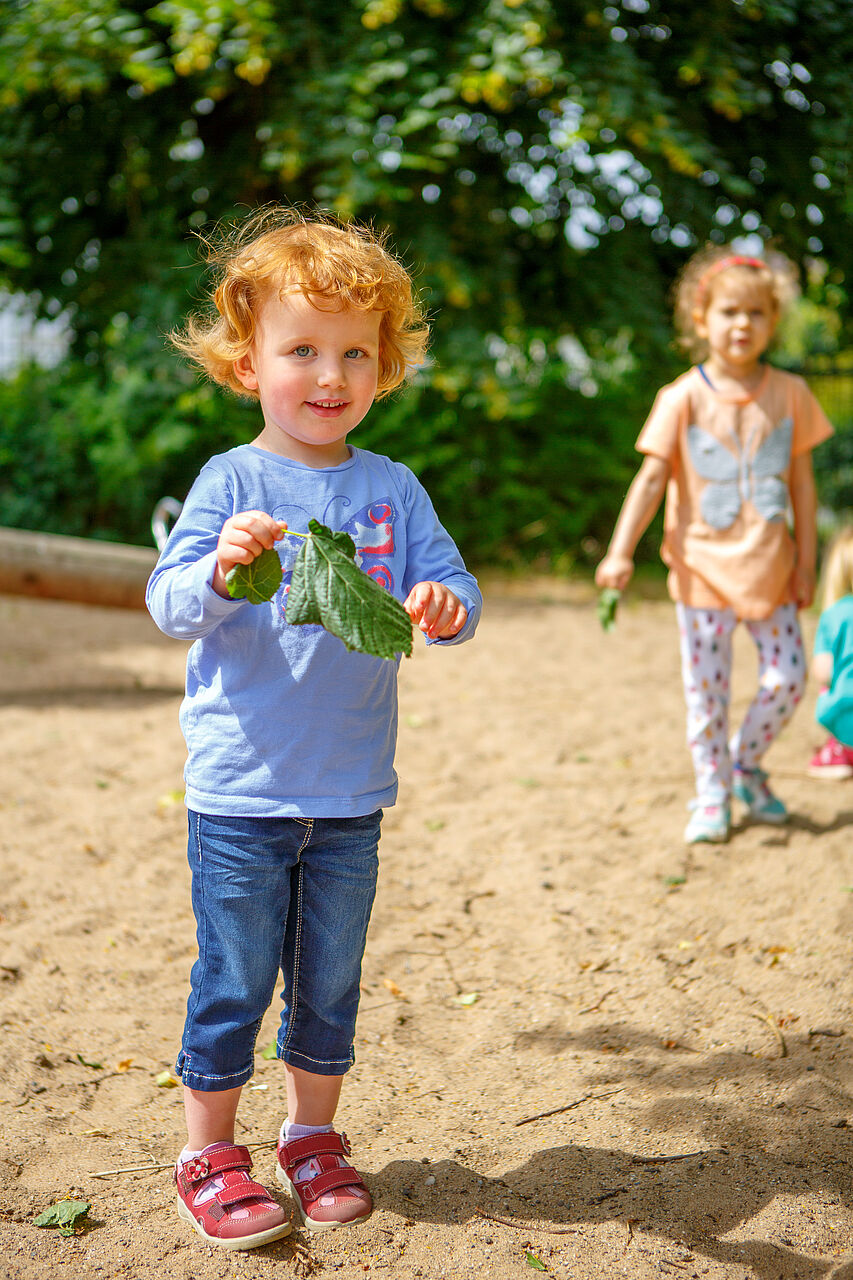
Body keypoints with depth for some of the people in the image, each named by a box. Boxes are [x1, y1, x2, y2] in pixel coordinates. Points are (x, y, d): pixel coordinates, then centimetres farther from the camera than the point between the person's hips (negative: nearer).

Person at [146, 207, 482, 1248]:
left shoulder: (393, 488, 4)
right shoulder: (231, 481, -6)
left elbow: (452, 588, 1)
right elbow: (169, 606, -10)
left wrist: (444, 604, -22)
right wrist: (220, 569, -31)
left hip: (351, 793, 3)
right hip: (240, 786, -3)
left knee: (330, 981, 14)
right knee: (233, 982, 5)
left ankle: (312, 1135, 34)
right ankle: (207, 1154, 23)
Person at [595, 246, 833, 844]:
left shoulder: (789, 393, 1)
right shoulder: (682, 398, -6)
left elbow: (803, 481, 6)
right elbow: (652, 477, -9)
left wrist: (806, 561, 5)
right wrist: (621, 551, -18)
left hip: (771, 569, 2)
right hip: (704, 569, -2)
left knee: (787, 678, 1)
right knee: (706, 690, 3)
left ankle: (747, 762, 28)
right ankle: (713, 796, 19)